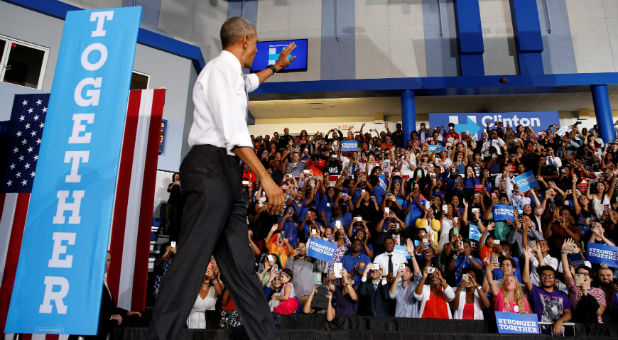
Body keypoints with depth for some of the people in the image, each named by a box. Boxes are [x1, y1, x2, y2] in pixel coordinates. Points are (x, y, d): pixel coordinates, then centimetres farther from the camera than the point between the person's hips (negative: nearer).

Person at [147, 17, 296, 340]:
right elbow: (233, 130, -18)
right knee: (192, 257, -15)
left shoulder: (233, 74, 26)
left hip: (226, 174, 10)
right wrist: (265, 177, -22)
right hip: (211, 166, -10)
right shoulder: (220, 68, -5)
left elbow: (250, 82, 54)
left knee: (239, 264, 5)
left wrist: (277, 66, 62)